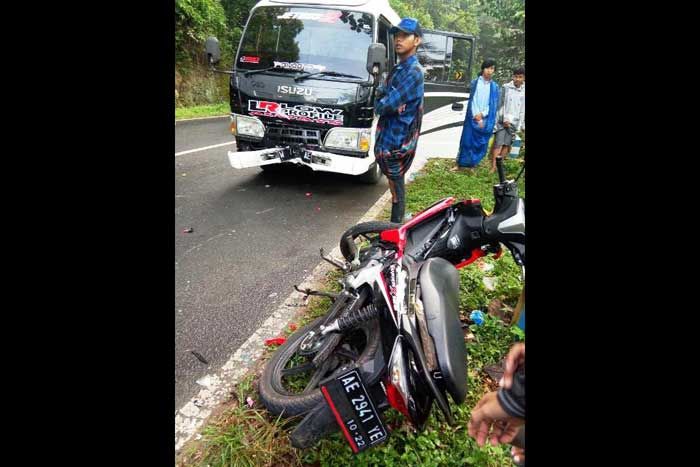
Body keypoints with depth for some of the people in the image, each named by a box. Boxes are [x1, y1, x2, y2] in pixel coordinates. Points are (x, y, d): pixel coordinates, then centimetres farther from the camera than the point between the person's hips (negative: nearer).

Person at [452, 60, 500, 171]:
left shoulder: (494, 87, 4)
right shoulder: (475, 82, 2)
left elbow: (494, 104, 3)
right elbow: (472, 100, -2)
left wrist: (482, 114, -10)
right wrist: (476, 116, -11)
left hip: (486, 120, 1)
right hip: (473, 118, -1)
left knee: (480, 143, 4)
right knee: (467, 141, 0)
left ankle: (472, 165, 13)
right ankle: (460, 164, 7)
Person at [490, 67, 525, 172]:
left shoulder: (523, 91, 5)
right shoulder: (506, 87, -2)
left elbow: (523, 109, 8)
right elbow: (501, 104, -2)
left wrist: (521, 124, 4)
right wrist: (504, 119, -8)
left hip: (514, 122, 3)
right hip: (502, 120, -3)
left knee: (507, 144, 5)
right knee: (498, 144, -7)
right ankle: (493, 166, -5)